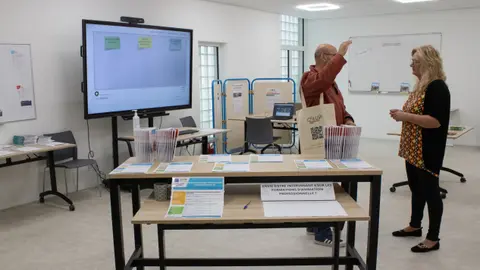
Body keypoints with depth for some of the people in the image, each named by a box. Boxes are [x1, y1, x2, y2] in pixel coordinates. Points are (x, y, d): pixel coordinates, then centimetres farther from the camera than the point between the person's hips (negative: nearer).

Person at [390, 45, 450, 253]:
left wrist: (405, 116, -23)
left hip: (428, 150, -9)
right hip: (413, 149, 9)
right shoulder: (421, 86, 12)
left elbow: (436, 121, -25)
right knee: (416, 188, 19)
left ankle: (433, 238, 12)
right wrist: (402, 114, 5)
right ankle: (415, 226, 34)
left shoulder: (437, 87, -18)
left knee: (429, 190, 0)